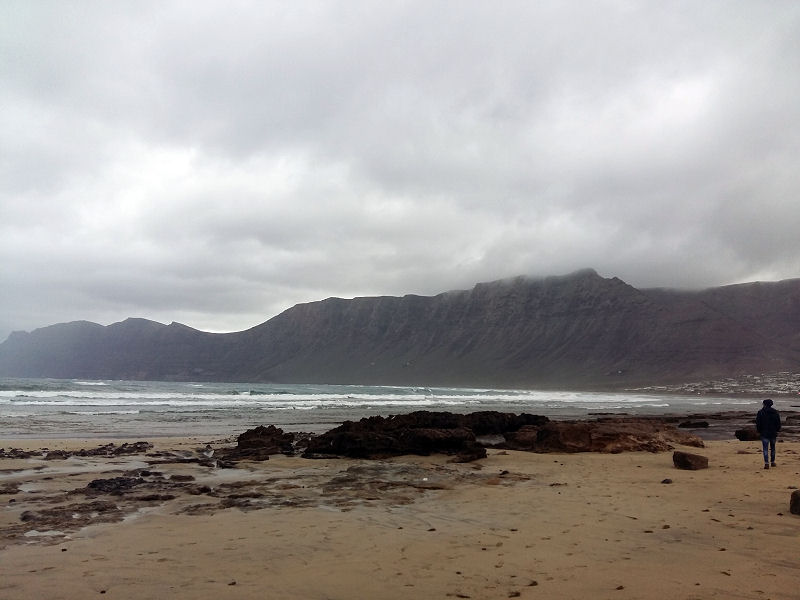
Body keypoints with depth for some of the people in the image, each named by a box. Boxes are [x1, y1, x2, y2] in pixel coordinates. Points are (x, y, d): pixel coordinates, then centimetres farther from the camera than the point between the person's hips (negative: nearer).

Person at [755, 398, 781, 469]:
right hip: (773, 433, 4)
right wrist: (776, 431, 17)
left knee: (765, 449, -5)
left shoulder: (760, 413, -7)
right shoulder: (775, 412, 3)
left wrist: (759, 431, 7)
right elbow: (778, 423, 5)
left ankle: (766, 463, -15)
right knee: (772, 448, 18)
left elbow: (758, 424, -6)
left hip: (764, 434, -4)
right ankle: (772, 462, 26)